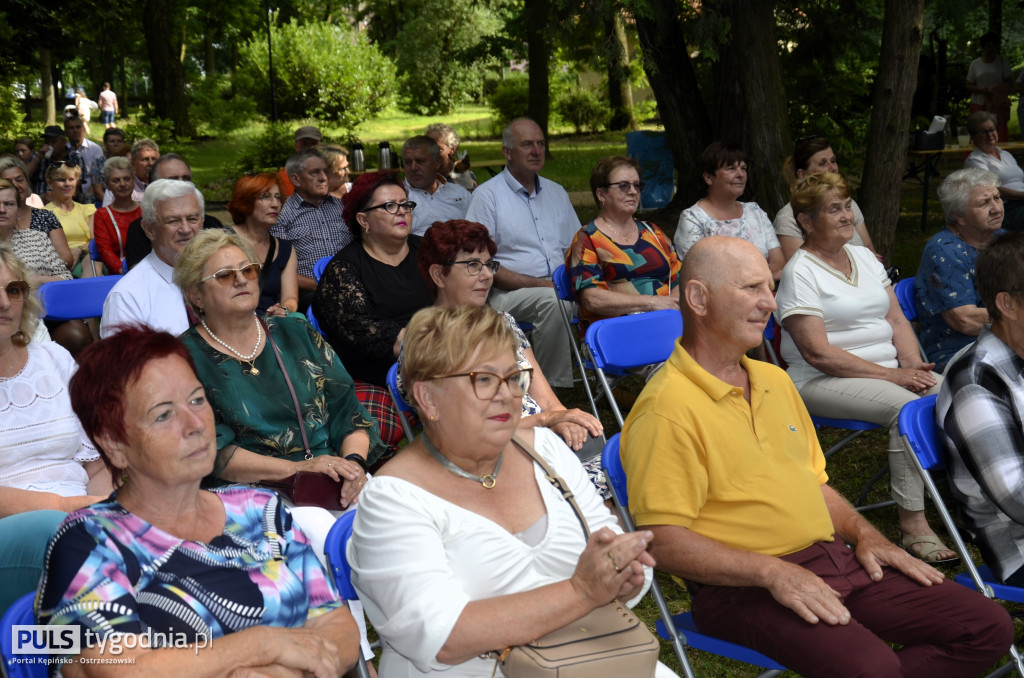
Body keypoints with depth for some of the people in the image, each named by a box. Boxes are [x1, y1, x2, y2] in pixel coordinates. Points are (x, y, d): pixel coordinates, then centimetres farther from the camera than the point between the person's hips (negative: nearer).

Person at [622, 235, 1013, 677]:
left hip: (832, 558, 9)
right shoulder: (666, 408, -12)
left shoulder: (774, 380, 18)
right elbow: (662, 543, -17)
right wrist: (772, 573, -21)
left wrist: (864, 535, 9)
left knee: (988, 628, 0)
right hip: (744, 588, -9)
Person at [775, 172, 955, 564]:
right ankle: (912, 526, -26)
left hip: (889, 371, 7)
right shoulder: (800, 272, -8)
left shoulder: (864, 257, 16)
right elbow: (818, 353, -16)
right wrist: (890, 376, -17)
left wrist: (912, 364, -4)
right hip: (823, 381, -7)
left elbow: (896, 319, 16)